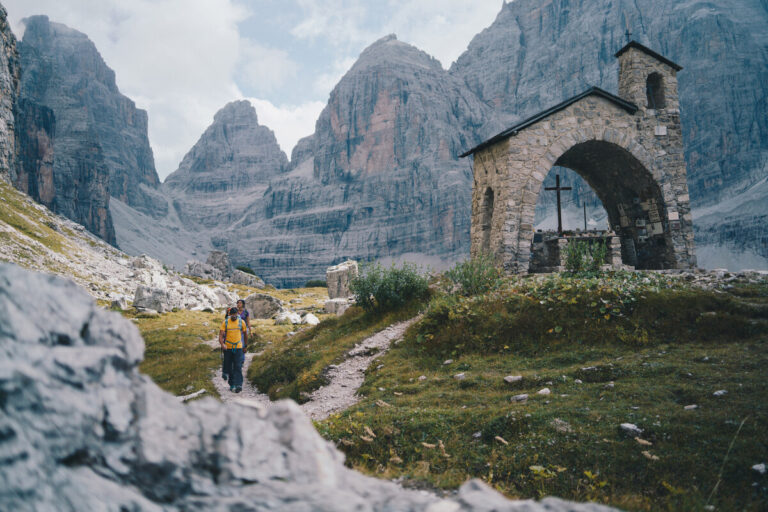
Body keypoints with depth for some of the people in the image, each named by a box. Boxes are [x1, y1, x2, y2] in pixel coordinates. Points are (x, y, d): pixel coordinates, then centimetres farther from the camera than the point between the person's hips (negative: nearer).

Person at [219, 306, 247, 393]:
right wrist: (222, 344, -25)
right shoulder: (225, 322, -2)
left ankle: (238, 385, -18)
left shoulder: (241, 322, 0)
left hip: (238, 348, -1)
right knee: (229, 367, 8)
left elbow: (245, 333, 14)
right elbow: (221, 335, -7)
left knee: (238, 367, -12)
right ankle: (231, 385, 22)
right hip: (228, 348, 1)